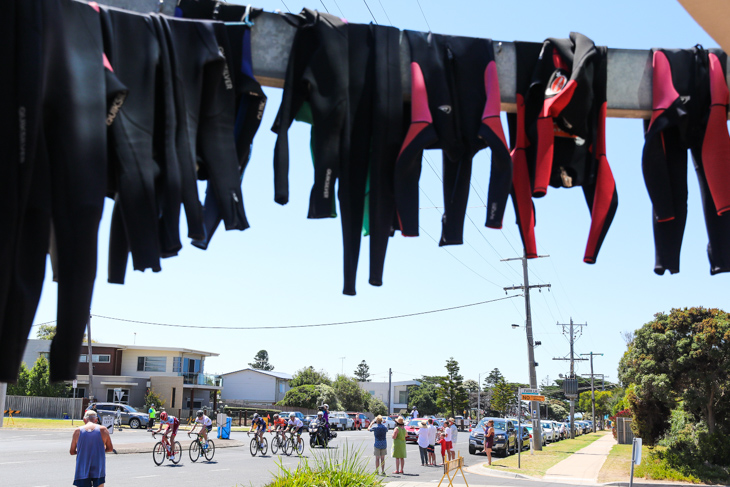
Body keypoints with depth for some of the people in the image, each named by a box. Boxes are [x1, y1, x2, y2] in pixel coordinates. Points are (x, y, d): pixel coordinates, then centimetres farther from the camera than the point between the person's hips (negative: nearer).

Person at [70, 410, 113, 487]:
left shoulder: (78, 431, 0)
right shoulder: (103, 430, -1)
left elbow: (72, 451, 6)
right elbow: (110, 449, 5)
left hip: (82, 469, 0)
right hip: (98, 469, 0)